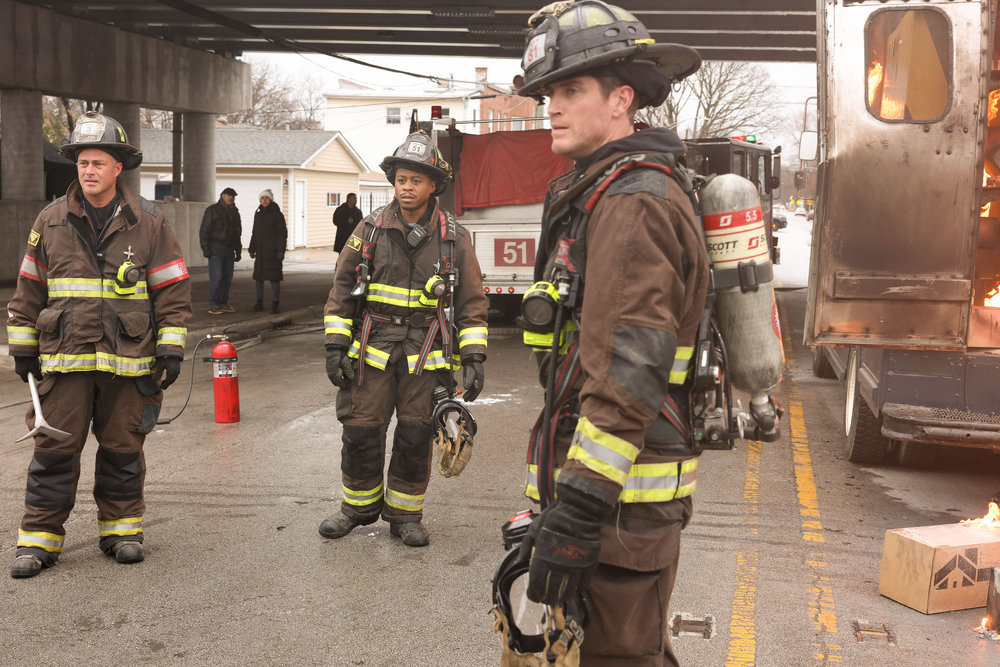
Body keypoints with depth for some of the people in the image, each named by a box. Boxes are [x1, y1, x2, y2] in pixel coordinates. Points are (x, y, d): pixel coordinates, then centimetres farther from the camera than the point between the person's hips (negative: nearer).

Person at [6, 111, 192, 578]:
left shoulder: (149, 223, 1)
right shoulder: (50, 222, 5)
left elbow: (173, 290, 3)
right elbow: (29, 289, 12)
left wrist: (171, 347, -2)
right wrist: (23, 347, 11)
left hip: (127, 360, -1)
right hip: (64, 359, 1)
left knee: (122, 449, 10)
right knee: (54, 449, 1)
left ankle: (121, 528, 23)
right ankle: (39, 538, 11)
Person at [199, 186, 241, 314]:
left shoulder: (234, 212, 17)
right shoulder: (212, 210, -3)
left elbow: (237, 233, 23)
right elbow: (204, 230, -7)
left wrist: (238, 251, 18)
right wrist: (206, 248, -14)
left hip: (229, 251, 7)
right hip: (216, 250, -7)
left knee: (227, 277, 7)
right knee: (216, 277, -11)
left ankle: (223, 303, 14)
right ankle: (213, 305, -8)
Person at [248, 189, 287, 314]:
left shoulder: (277, 214, -6)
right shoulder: (258, 214, 10)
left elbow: (283, 233, -8)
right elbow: (255, 233, 16)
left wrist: (281, 251, -14)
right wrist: (252, 249, 11)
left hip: (273, 250, -5)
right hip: (261, 250, 5)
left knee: (274, 276, -5)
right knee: (258, 276, 3)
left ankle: (275, 304, 1)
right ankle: (259, 302, 12)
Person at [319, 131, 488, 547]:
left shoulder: (454, 239, 2)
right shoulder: (370, 230, 3)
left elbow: (472, 303, 4)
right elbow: (342, 290, 6)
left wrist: (473, 359, -3)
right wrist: (335, 346, 0)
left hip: (425, 354, 0)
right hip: (373, 348, 1)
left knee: (415, 436, 4)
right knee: (361, 431, 2)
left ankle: (405, 514, 20)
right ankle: (359, 506, 23)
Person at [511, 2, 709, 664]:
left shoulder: (633, 201, -17)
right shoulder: (599, 193, 18)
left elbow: (628, 373, -25)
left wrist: (576, 514, -26)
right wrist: (557, 495, 23)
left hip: (621, 498, -11)